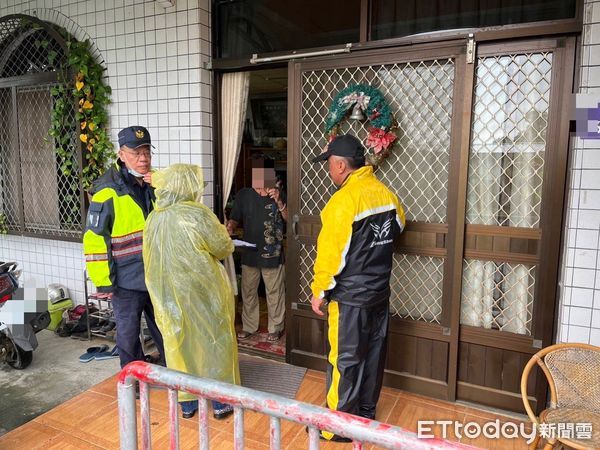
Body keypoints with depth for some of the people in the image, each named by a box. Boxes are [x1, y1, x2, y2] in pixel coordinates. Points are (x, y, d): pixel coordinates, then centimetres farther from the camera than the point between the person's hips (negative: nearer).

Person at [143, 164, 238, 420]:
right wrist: (223, 234, 12)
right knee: (213, 341, 10)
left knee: (179, 343, 16)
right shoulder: (197, 214, -17)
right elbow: (224, 248, -10)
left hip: (167, 293, 5)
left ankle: (187, 403, 29)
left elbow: (153, 257, 9)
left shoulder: (154, 218, 1)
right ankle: (220, 402, 22)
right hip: (202, 292, -5)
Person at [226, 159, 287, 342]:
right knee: (248, 292, 14)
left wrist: (279, 202, -25)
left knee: (274, 293, 9)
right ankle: (249, 326, 32)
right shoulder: (243, 195, -3)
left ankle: (275, 328, 27)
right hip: (249, 254, 2)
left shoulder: (279, 195, -6)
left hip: (273, 255, -2)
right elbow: (234, 219, 3)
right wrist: (230, 227, -20)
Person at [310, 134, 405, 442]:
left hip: (350, 297, -7)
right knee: (372, 355, 18)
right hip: (380, 292, 7)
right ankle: (366, 414, 35)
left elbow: (330, 253, -19)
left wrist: (319, 292, -9)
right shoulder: (386, 193, 1)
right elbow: (397, 226, 19)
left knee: (345, 361, 6)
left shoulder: (344, 200, -21)